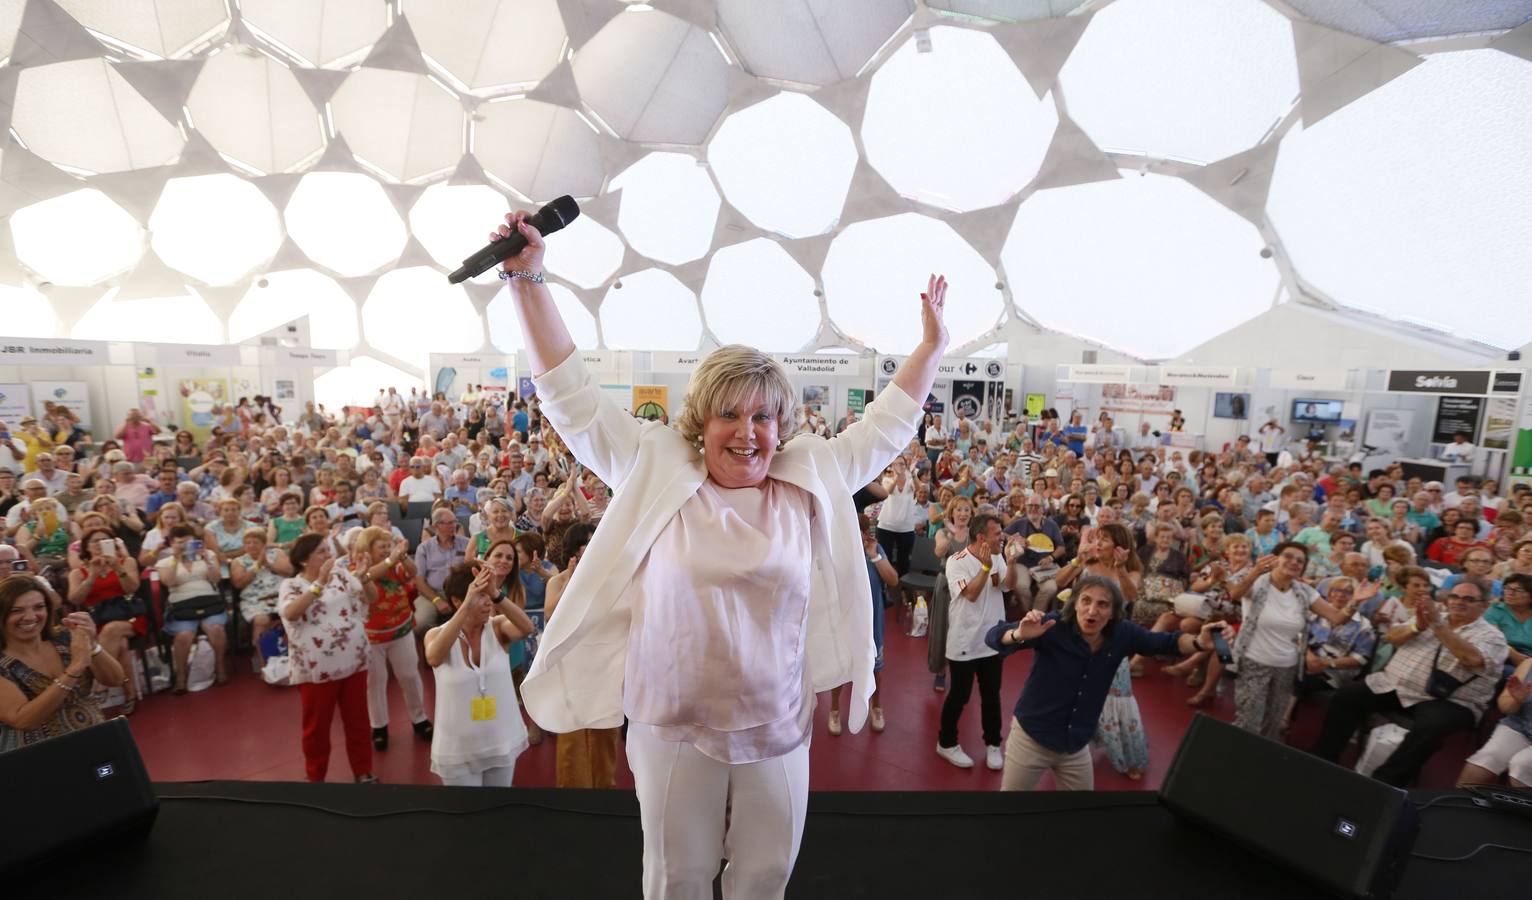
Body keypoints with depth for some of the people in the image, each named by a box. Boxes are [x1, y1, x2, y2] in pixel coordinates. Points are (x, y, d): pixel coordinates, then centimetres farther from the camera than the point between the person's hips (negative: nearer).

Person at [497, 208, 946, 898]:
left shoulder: (815, 480, -1)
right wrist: (527, 280, -8)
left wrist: (931, 344, 13)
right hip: (673, 726, -1)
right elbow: (572, 395, -6)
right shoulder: (655, 471, -7)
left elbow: (885, 427, 10)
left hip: (778, 727, 2)